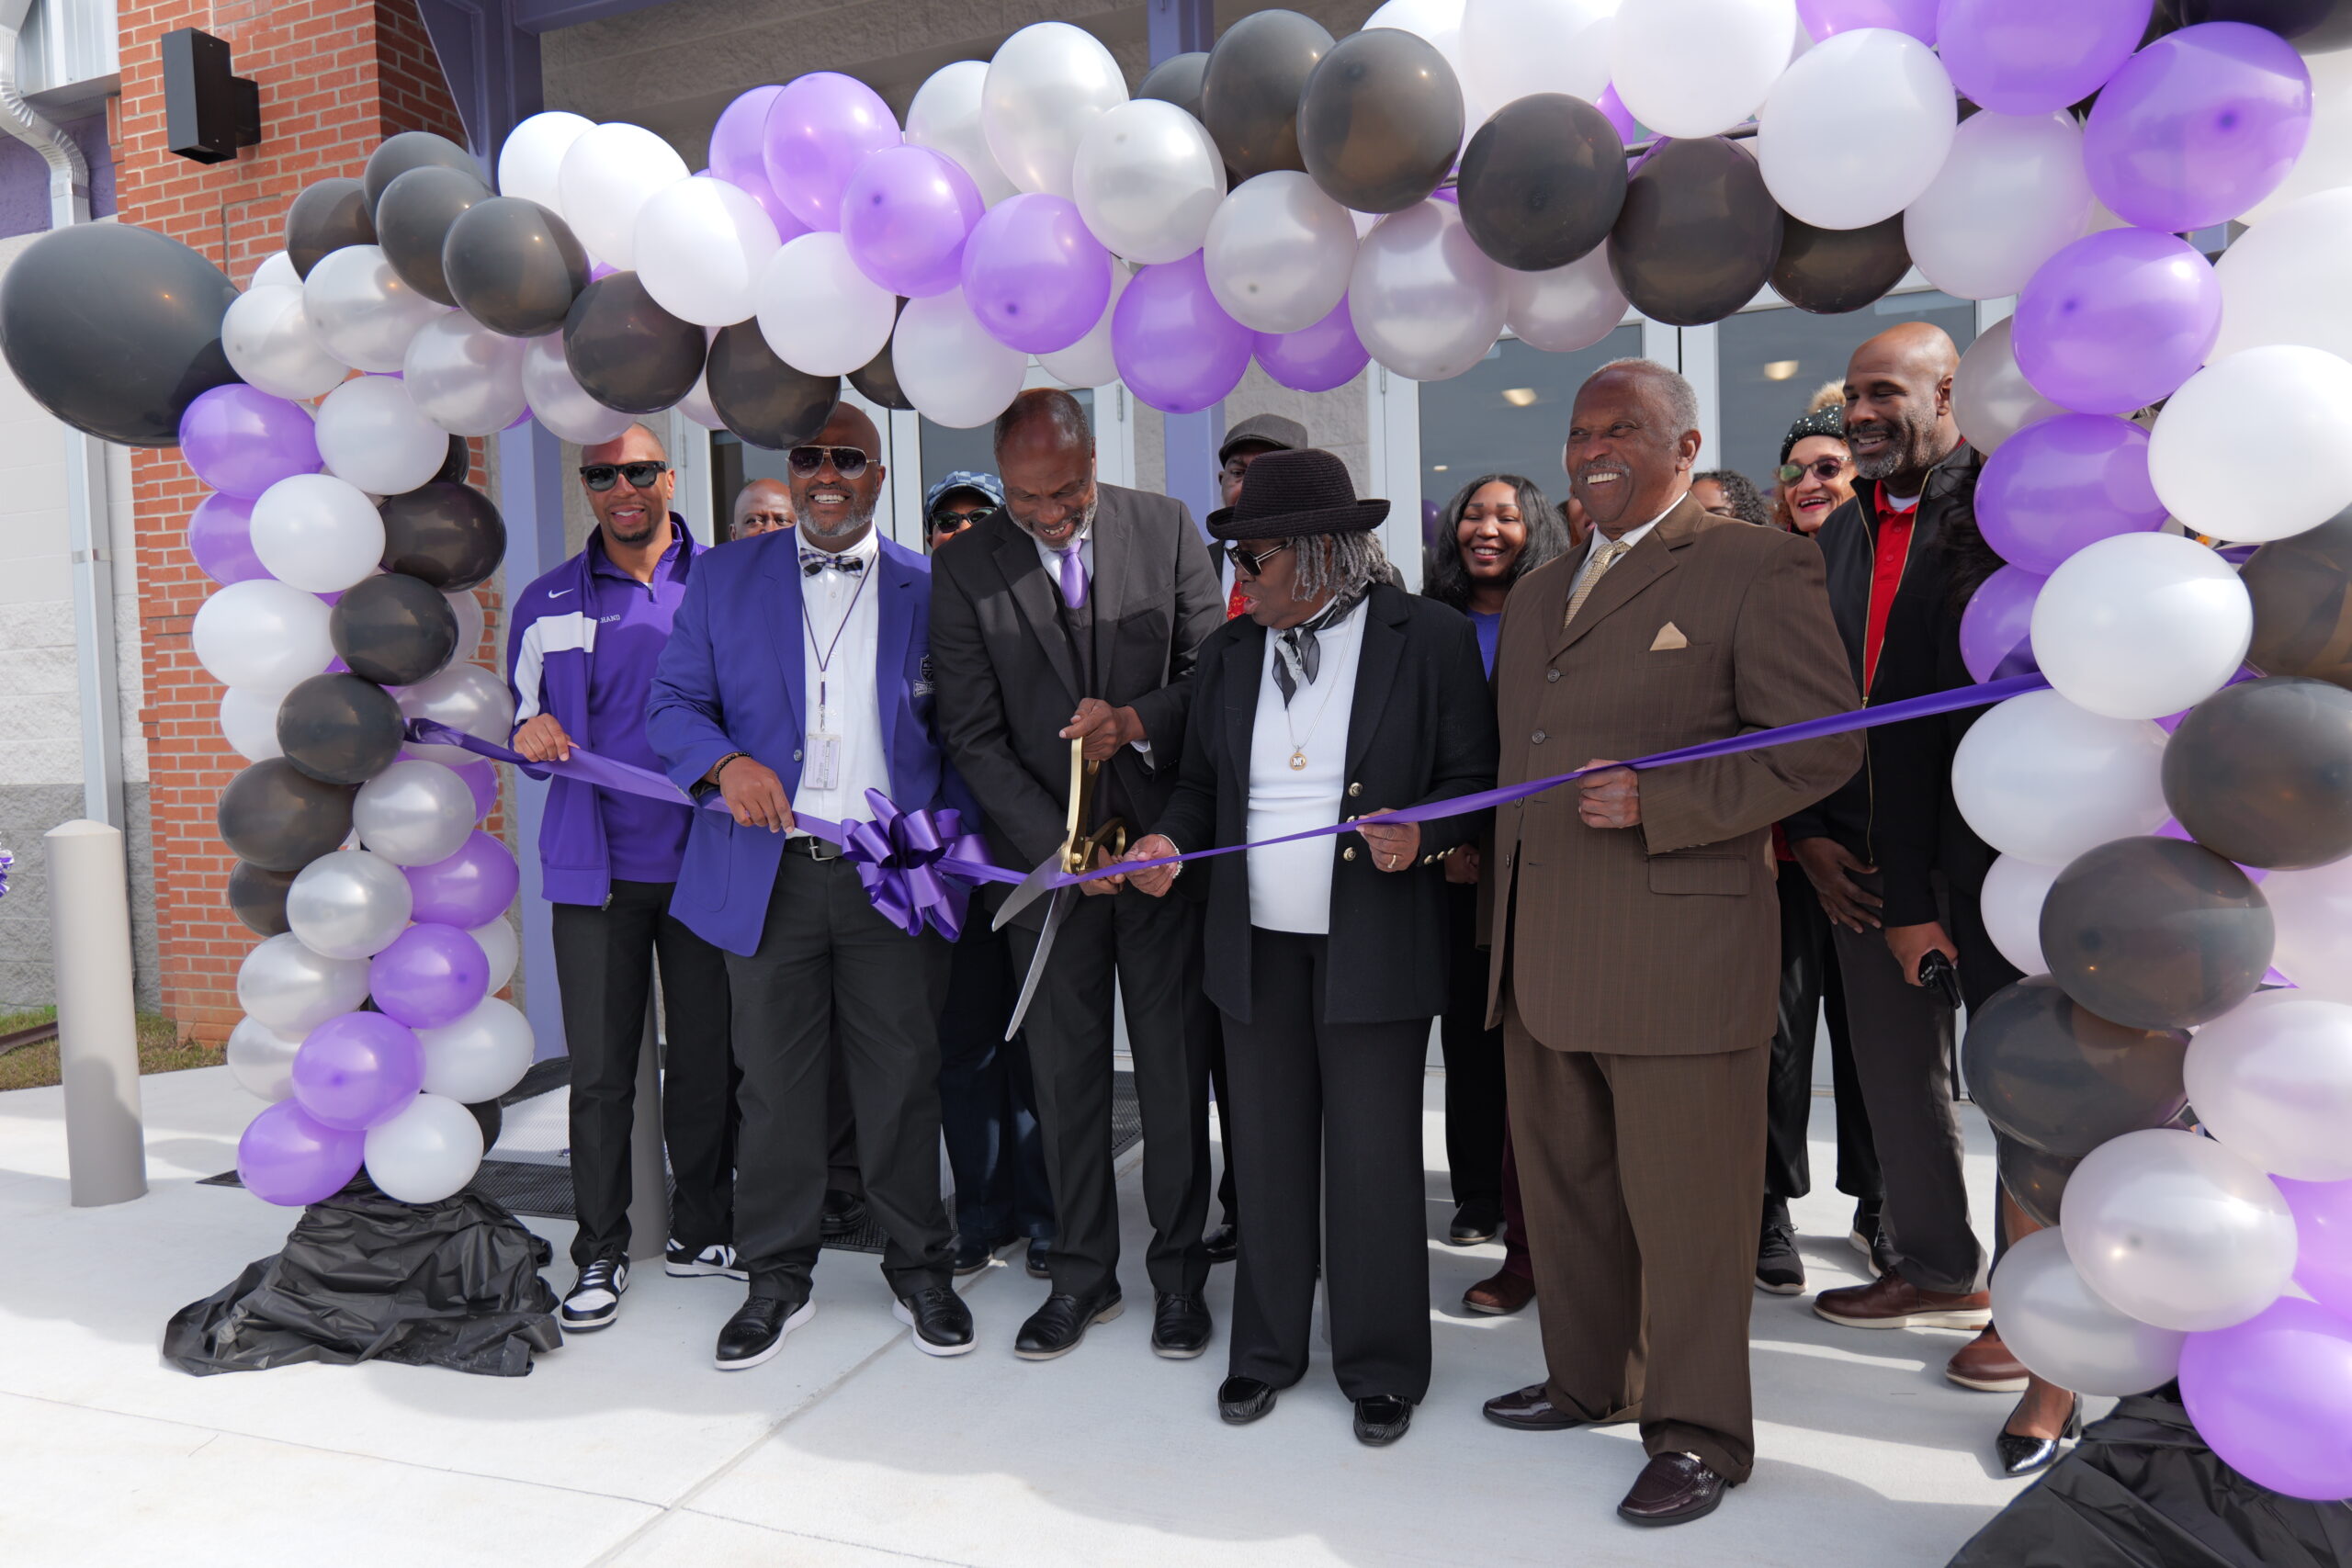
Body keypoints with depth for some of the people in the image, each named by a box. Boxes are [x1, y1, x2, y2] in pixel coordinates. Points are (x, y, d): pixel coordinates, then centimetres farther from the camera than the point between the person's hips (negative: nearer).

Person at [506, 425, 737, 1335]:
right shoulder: (548, 604, 12)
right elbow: (519, 712, 18)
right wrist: (529, 732, -5)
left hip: (708, 859, -1)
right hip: (594, 863, 1)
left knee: (708, 1060, 7)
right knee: (599, 1071, 3)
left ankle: (701, 1232, 23)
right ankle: (600, 1253, 17)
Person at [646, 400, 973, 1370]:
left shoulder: (930, 590, 6)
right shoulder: (725, 582, 9)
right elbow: (673, 705, 6)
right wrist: (727, 762, -15)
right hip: (767, 874, 1)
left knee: (904, 1077, 7)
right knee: (774, 1080, 9)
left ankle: (919, 1269, 25)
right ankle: (777, 1277, 27)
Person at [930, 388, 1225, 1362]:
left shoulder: (1167, 528, 1)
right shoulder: (964, 568, -1)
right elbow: (974, 738, -3)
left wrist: (1139, 718, -17)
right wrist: (1060, 844, -11)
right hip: (1045, 852, 0)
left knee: (1174, 1067, 6)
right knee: (1064, 1073, 8)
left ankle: (1178, 1271, 23)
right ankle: (1081, 1272, 26)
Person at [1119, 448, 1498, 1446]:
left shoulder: (1430, 639, -4)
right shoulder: (1228, 652, 10)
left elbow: (1476, 779, -3)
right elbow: (1203, 784, 16)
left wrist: (1421, 833, -22)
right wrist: (1169, 839, -3)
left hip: (1375, 946, -4)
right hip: (1257, 945, 4)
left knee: (1374, 1160, 5)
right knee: (1266, 1155, 13)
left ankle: (1381, 1367, 24)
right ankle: (1267, 1347, 31)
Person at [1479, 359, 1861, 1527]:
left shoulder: (1755, 568, -4)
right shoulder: (1536, 594, 19)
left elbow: (1820, 745, -10)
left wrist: (1661, 803, -20)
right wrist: (1494, 886, 13)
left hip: (1676, 954, -7)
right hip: (1541, 958, 7)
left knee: (1683, 1206, 4)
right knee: (1563, 1188, 18)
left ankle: (1696, 1432, 22)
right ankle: (1588, 1379, 37)